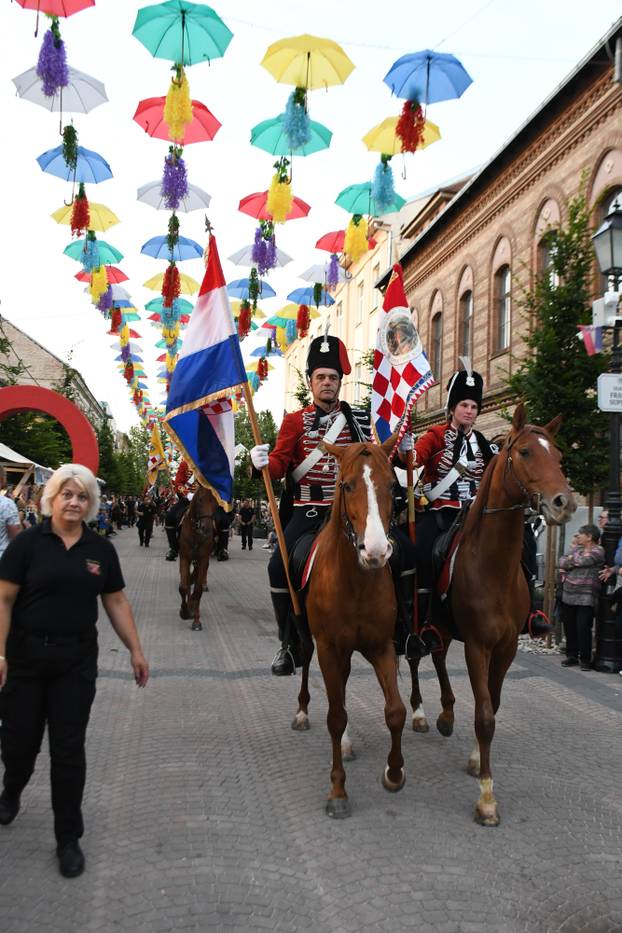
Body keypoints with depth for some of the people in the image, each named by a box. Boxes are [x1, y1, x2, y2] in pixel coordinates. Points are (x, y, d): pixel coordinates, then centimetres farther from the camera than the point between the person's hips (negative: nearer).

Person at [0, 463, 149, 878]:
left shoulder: (101, 549, 2)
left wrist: (136, 650, 5)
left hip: (76, 661, 1)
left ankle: (68, 839, 20)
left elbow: (116, 602, 7)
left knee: (69, 749, 4)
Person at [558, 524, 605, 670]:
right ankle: (571, 655, 21)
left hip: (586, 596, -6)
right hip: (568, 593, 7)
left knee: (583, 628, -6)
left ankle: (585, 659, 6)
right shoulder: (576, 548, 15)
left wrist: (571, 559, 3)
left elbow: (581, 561, -17)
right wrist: (572, 561, -10)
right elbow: (562, 562, 7)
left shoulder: (598, 551, -5)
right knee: (569, 626, 9)